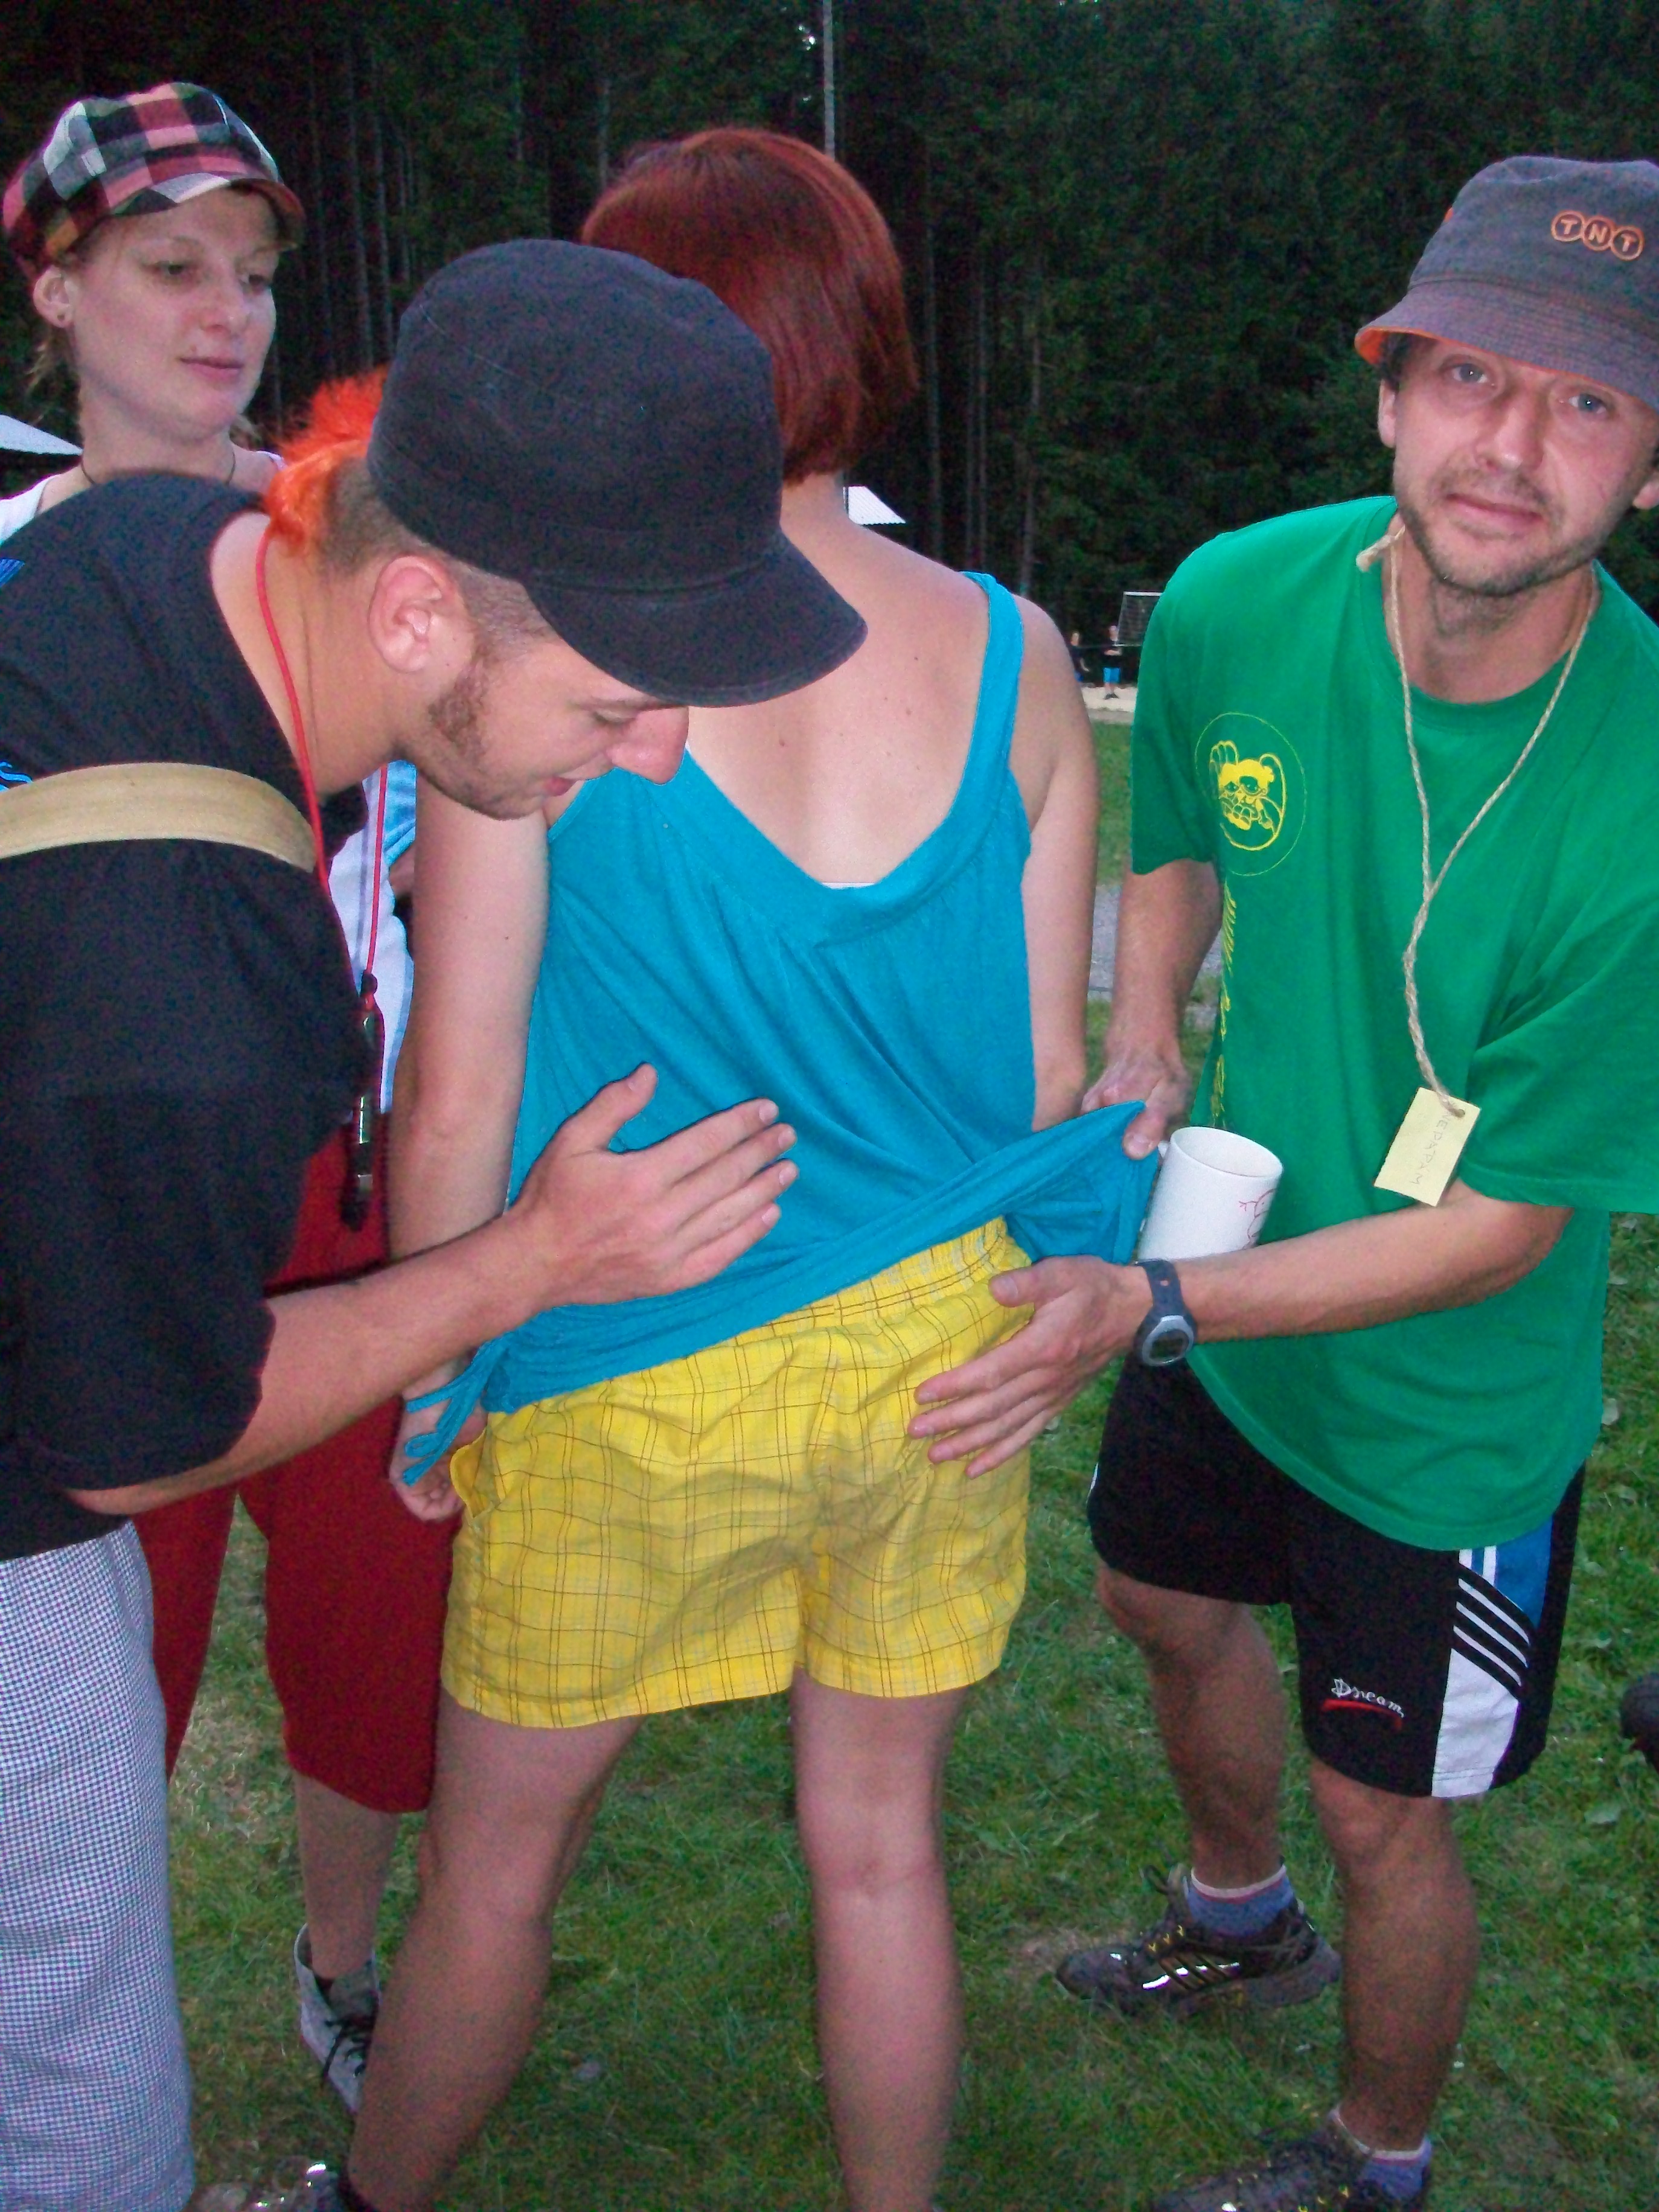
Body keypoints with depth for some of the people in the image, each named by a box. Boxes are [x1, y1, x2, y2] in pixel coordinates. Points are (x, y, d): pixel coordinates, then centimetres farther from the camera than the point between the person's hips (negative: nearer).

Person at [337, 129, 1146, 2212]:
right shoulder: (1014, 657, -6)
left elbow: (458, 1100, -14)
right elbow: (1049, 1079, 0)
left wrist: (439, 1375, 2)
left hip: (634, 1386, -3)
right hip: (932, 1355, 3)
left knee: (491, 1872, 21)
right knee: (880, 1848, 23)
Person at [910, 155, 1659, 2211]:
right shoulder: (1237, 601, -17)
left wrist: (1151, 1310, -30)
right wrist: (1139, 1061, -10)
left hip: (1446, 1408, -5)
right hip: (1215, 1289, 6)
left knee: (1380, 1809, 12)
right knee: (1169, 1602, 28)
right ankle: (1241, 1920, 62)